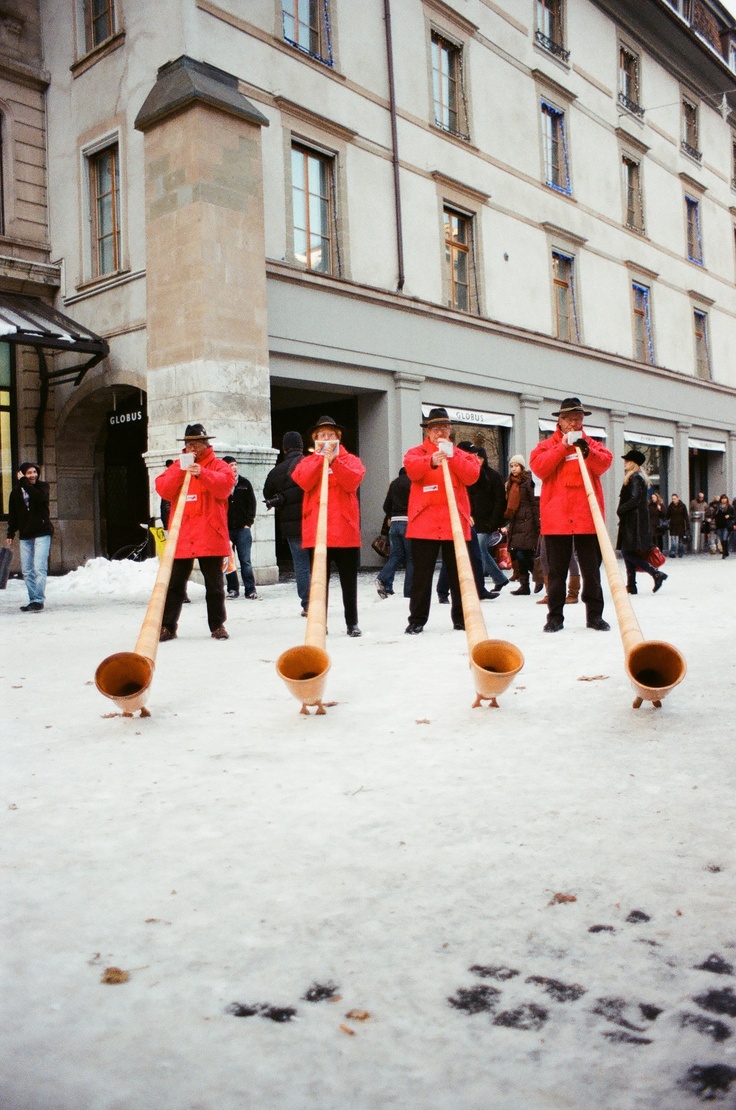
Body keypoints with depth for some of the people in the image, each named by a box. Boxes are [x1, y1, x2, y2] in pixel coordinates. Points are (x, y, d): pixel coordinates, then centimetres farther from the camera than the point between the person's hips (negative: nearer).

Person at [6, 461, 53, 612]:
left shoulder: (43, 487, 0)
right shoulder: (16, 491, 8)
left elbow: (39, 497, -24)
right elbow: (12, 515, 14)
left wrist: (23, 482, -20)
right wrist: (10, 534, 10)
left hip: (42, 533, -4)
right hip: (25, 535, 4)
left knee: (39, 568, -12)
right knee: (27, 571, 5)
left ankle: (39, 600, -12)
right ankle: (33, 600, 12)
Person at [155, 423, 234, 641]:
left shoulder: (218, 465, 5)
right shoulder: (176, 466, 15)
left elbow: (226, 484, -14)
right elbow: (163, 490, 2)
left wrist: (202, 473, -27)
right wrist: (180, 471, -10)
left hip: (210, 535, -2)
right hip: (181, 535, 3)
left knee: (214, 583, 6)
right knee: (175, 583, 5)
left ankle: (217, 625, 14)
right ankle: (167, 626, 12)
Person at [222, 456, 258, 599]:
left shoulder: (244, 483, 8)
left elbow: (252, 504, 9)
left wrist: (248, 523, 1)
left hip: (242, 528, 0)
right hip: (225, 529, 0)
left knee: (245, 561, -2)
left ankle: (250, 590, 1)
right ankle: (232, 589, 13)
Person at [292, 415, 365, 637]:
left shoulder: (350, 460, 10)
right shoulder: (307, 461, 12)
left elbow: (353, 481, -10)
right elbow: (304, 481, -9)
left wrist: (334, 460, -17)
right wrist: (322, 458, -12)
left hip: (346, 530, 0)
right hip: (316, 531, 0)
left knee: (349, 581, 6)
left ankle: (352, 623, 15)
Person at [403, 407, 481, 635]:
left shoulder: (461, 454, 15)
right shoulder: (417, 452, 9)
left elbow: (472, 476, -3)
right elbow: (412, 469, -15)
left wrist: (451, 456, -13)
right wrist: (432, 460, -34)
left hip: (455, 523, 2)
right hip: (424, 521, -2)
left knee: (459, 574, 7)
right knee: (422, 575, 1)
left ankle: (461, 618, 16)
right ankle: (417, 620, 7)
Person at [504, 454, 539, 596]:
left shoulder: (527, 481, -3)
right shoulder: (510, 483, 18)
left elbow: (534, 503, -6)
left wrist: (537, 524, -10)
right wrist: (507, 521, 15)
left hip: (526, 521, -7)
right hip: (515, 522, 7)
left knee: (522, 553, -14)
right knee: (518, 554, 4)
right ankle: (524, 584, 9)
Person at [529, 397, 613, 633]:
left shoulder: (592, 444, 15)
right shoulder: (548, 445, 10)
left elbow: (605, 463, -2)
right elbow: (538, 467, -8)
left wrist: (587, 451, -17)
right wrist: (562, 447, -11)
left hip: (587, 516, 2)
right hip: (556, 516, -1)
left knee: (591, 568, 6)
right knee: (556, 570, 4)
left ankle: (595, 615, 13)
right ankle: (555, 615, 11)